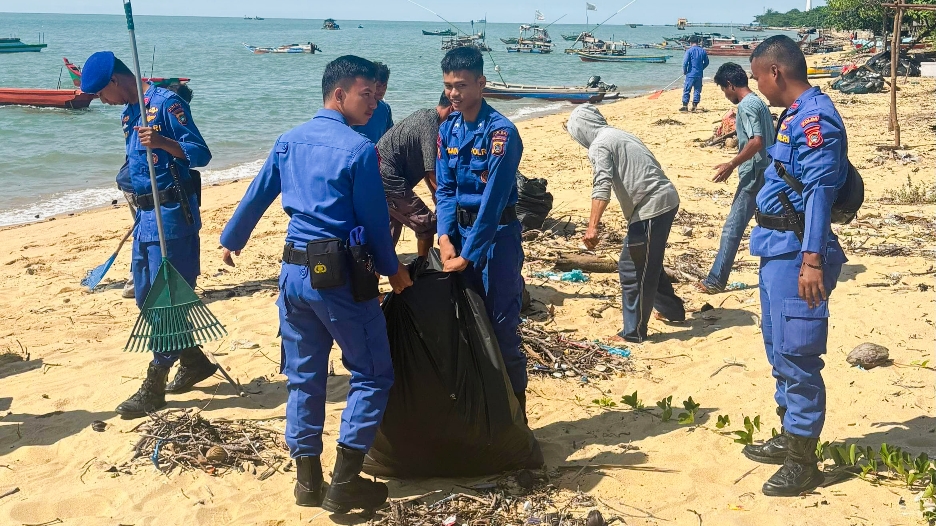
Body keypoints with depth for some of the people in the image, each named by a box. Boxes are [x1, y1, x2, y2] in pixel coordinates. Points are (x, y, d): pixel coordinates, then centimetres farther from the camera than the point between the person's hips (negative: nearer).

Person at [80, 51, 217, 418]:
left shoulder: (166, 102, -13)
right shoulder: (128, 113, 14)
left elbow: (201, 154, -18)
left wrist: (163, 142, -35)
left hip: (171, 215, -9)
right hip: (145, 215, 10)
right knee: (146, 297, 13)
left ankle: (154, 388, 1)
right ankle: (194, 362, 28)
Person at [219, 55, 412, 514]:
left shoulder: (288, 140, 9)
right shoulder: (358, 149, -11)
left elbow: (255, 197, 17)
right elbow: (374, 221, -8)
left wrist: (231, 241, 32)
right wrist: (393, 270, 7)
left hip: (293, 273, 7)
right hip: (338, 275, -7)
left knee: (303, 375, 14)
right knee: (372, 373, 5)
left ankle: (308, 480, 21)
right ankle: (345, 483, 3)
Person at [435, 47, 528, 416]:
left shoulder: (501, 132, -17)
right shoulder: (448, 129, 4)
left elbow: (493, 200, -20)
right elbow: (445, 189, 5)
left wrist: (467, 254, -20)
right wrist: (445, 237, -10)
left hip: (497, 234, -6)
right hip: (460, 230, 7)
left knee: (502, 325, -4)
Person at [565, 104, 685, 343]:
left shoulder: (599, 145, -9)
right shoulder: (620, 134, 19)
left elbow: (602, 186, -25)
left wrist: (592, 227, -33)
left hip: (650, 208, -10)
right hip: (667, 199, 10)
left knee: (632, 270, 0)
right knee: (648, 264, 26)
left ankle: (634, 332, 7)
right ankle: (672, 309, 39)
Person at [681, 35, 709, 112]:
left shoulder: (689, 50, -9)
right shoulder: (703, 51, 5)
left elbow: (685, 62, -12)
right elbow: (706, 62, 11)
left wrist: (684, 71, 2)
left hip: (691, 74, -4)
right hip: (699, 74, 4)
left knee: (686, 90, 3)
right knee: (697, 90, 11)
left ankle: (685, 106, 1)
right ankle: (695, 106, 11)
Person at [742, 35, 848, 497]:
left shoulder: (815, 119, -16)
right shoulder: (794, 115, 14)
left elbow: (820, 193, -23)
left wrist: (812, 261, -27)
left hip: (796, 252, -11)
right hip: (777, 249, 11)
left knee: (796, 354, -5)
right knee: (779, 347, 18)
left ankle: (803, 463, 4)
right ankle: (789, 438, 31)